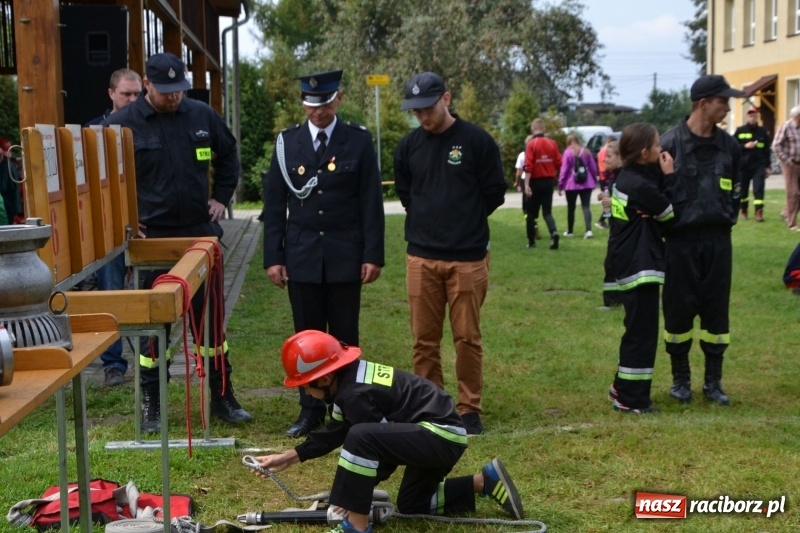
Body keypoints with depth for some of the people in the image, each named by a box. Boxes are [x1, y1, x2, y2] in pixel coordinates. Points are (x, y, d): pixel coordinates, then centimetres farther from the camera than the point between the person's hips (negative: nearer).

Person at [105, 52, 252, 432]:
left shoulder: (202, 116, 2)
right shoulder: (122, 124, -7)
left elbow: (228, 154, 18)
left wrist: (222, 197, 9)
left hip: (201, 233, 3)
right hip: (151, 238, -2)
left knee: (211, 318, 10)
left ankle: (222, 397, 22)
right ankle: (151, 404, 18)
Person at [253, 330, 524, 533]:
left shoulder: (355, 394, -23)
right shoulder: (349, 377, 7)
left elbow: (366, 442, -15)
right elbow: (335, 432, 18)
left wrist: (352, 497, -4)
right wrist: (290, 457, 16)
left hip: (441, 435, -11)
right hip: (439, 435, 11)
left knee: (361, 436, -30)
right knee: (412, 505, 26)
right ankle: (486, 481, 26)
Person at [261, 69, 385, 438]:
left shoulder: (359, 141, 0)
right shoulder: (287, 142, 4)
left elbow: (371, 203, -1)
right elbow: (274, 204, 5)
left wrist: (373, 255, -6)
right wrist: (273, 257, -1)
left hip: (345, 256, -1)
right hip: (301, 256, 2)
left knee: (344, 337, 5)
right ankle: (310, 410, 17)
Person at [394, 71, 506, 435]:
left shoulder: (477, 141, -4)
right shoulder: (408, 146, 6)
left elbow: (495, 192, 2)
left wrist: (464, 220, 6)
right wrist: (429, 220, 11)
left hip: (468, 258, -3)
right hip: (421, 258, 3)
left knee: (468, 337, 3)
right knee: (424, 338, 7)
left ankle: (469, 409, 15)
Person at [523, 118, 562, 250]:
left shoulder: (531, 144, -10)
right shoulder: (552, 143, 1)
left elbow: (529, 166, -16)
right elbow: (558, 163, 2)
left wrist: (526, 184, -16)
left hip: (536, 182, -3)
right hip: (549, 181, 3)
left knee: (532, 212, 11)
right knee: (547, 211, 8)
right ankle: (554, 232, -18)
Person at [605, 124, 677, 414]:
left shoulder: (629, 176, 9)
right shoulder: (641, 186, -20)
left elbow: (651, 207, 8)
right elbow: (671, 212, -9)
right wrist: (669, 176, -5)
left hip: (630, 263, 10)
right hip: (639, 266, -10)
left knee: (637, 330, 19)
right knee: (642, 332, -3)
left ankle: (623, 387, 28)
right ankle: (631, 399, 2)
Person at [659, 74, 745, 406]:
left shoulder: (729, 146, 6)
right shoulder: (670, 144, -9)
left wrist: (729, 218, 8)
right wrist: (666, 225, -6)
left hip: (718, 240, 4)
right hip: (681, 240, -4)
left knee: (716, 310, 8)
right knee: (679, 310, 4)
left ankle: (713, 381, 19)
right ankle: (681, 379, 20)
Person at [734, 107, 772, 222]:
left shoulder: (763, 132, 8)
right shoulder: (740, 131, 3)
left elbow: (767, 150, 9)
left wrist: (768, 166, 5)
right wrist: (745, 146, -15)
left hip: (759, 165, 0)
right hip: (743, 165, 0)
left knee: (759, 189, -11)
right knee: (743, 189, 9)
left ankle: (759, 213, -16)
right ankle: (744, 211, 25)